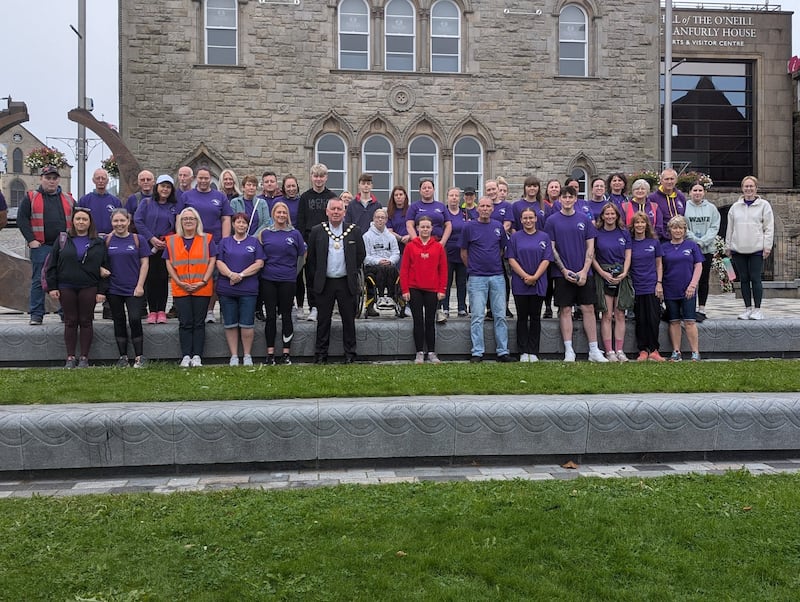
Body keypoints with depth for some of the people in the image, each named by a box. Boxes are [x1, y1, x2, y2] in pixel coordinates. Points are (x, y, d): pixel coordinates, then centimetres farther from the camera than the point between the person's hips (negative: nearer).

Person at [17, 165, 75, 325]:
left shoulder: (68, 199, 13)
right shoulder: (30, 198, 6)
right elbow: (21, 219, 0)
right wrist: (31, 240, -9)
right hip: (41, 246, -2)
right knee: (38, 280, 0)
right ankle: (36, 315, 6)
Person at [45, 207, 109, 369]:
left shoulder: (98, 243, 5)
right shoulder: (63, 240, 7)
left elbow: (105, 267, 3)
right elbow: (52, 265, 7)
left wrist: (102, 290, -4)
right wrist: (52, 287, 0)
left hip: (89, 289, -1)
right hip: (66, 288, 1)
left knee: (86, 322, 3)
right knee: (70, 322, 5)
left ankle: (84, 358, 11)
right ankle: (70, 358, 12)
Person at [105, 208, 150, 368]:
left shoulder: (138, 239, 1)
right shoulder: (107, 240, 6)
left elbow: (144, 263, 0)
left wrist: (140, 285, -6)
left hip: (133, 289, -2)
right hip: (113, 289, 2)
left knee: (135, 320, -10)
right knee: (119, 322, 8)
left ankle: (139, 357, 1)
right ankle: (123, 357, 17)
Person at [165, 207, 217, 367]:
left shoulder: (207, 239, 5)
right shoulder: (172, 240, 9)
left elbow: (212, 261, 1)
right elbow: (169, 264, 6)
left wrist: (204, 281, -10)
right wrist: (180, 283, -6)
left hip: (202, 289, -1)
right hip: (181, 289, 1)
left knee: (199, 323, 3)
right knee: (185, 323, 2)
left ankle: (197, 356, 7)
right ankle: (186, 356, 7)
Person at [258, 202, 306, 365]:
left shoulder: (295, 233, 2)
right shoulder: (264, 233, 5)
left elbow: (302, 255, 10)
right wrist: (265, 268, 7)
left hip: (288, 280, -1)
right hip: (268, 280, 1)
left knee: (286, 315, 4)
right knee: (270, 316, 3)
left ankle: (286, 352, 10)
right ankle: (270, 353, 9)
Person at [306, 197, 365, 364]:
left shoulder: (354, 231, 3)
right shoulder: (317, 231, 2)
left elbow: (361, 254, 12)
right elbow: (311, 258, 5)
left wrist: (353, 272, 7)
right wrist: (315, 280, 3)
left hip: (346, 283, 1)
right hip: (324, 283, 0)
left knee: (349, 319, 6)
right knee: (323, 320, 6)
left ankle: (350, 355, 16)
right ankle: (320, 355, 14)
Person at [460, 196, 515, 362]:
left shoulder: (498, 227, 8)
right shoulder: (469, 227, -1)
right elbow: (464, 253, 4)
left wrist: (494, 264, 13)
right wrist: (473, 268, 7)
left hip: (497, 277, 3)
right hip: (477, 278, -3)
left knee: (500, 316, 5)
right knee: (477, 317, -1)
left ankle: (503, 351, 12)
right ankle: (477, 353, 4)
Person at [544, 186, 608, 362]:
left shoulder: (584, 219, 6)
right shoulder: (552, 220, 1)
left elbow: (590, 246, 5)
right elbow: (551, 248, 0)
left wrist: (584, 271, -6)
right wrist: (564, 270, -9)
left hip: (583, 272, 2)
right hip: (562, 273, -1)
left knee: (588, 308, 3)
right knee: (565, 310, 1)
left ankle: (594, 351, 9)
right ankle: (569, 351, 8)